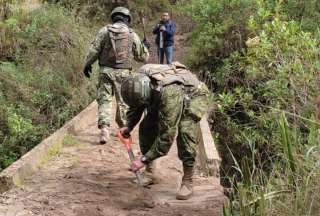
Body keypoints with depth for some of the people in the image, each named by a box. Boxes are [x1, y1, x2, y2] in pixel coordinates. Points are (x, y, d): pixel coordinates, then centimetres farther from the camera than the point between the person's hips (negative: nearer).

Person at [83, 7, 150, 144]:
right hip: (123, 73, 1)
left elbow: (94, 49, -1)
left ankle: (104, 128, -14)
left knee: (104, 99, 3)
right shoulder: (132, 35, 1)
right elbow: (142, 56, 8)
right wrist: (145, 47, 29)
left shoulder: (105, 30, -1)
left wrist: (87, 64, 12)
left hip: (106, 71, 0)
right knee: (123, 102, 14)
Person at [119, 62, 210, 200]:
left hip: (193, 96, -7)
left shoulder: (169, 93, -46)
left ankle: (187, 182, -17)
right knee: (146, 127, -6)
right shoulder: (139, 80, -25)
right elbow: (136, 106, 1)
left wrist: (144, 160, -36)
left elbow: (166, 135, -41)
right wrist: (129, 126, -12)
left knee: (185, 131, -30)